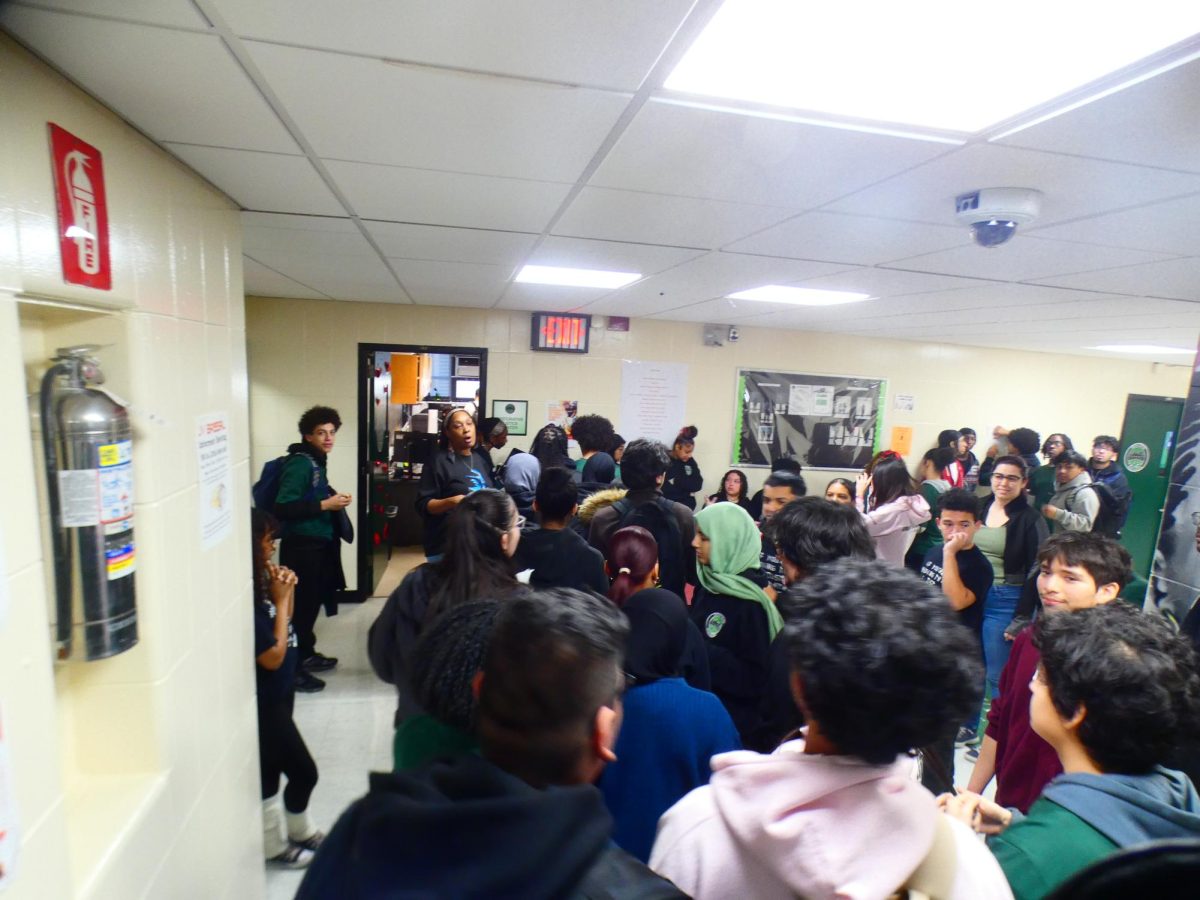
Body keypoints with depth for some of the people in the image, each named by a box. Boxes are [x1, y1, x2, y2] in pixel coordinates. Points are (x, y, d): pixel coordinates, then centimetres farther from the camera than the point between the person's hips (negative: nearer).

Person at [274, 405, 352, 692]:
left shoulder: (316, 462, 13)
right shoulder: (300, 463, -16)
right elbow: (283, 507, -25)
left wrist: (333, 500, 3)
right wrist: (325, 505, -22)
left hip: (318, 544, 9)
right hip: (302, 546, -9)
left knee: (312, 603, 18)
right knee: (301, 605, -2)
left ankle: (307, 655, 32)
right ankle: (293, 668, 9)